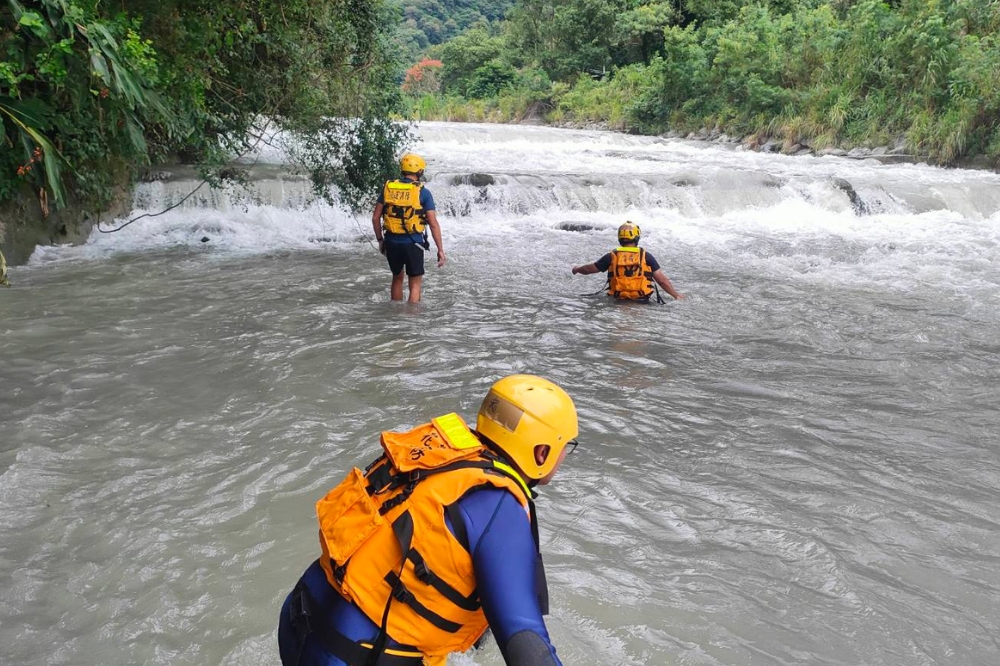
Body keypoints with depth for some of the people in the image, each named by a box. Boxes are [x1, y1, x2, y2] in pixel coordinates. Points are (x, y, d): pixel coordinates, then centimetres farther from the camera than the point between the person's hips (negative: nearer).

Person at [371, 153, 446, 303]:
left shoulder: (388, 187, 3)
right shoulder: (423, 192, -7)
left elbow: (375, 218, 5)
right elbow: (433, 224, -9)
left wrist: (380, 240, 16)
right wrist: (440, 250, -4)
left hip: (391, 242, 4)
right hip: (413, 243, -4)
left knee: (397, 278, 23)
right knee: (415, 283, 7)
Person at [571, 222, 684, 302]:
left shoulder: (611, 257, 4)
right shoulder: (646, 257, 2)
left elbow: (589, 269, 16)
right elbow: (662, 280, 0)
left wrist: (577, 269, 37)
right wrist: (676, 295, 10)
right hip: (641, 301, -1)